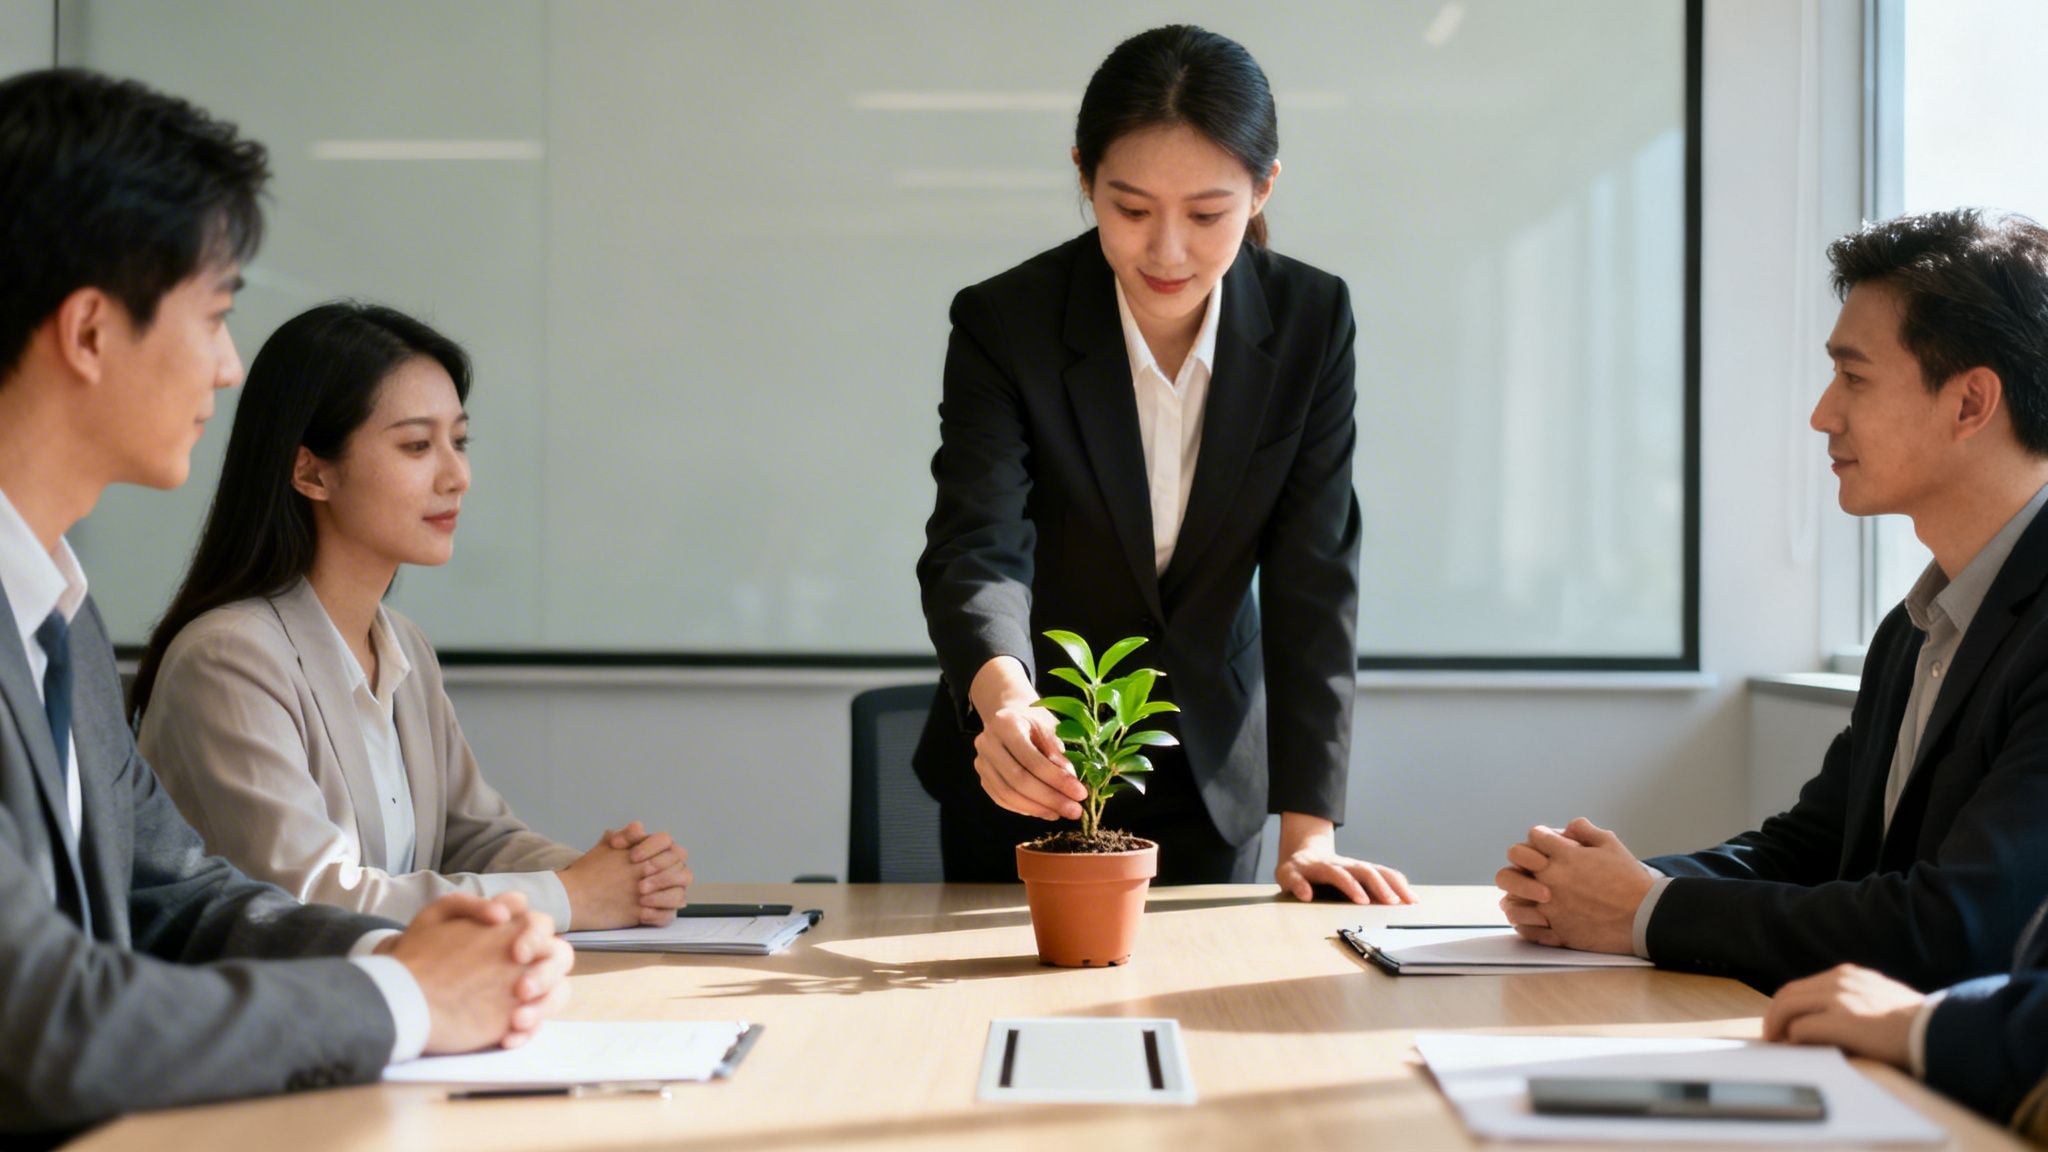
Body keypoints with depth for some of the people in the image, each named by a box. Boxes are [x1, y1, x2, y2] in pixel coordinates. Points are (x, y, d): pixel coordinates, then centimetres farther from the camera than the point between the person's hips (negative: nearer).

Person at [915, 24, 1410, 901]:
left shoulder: (1312, 323, -13)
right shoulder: (1004, 324, -19)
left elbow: (1313, 574, -13)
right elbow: (977, 546, -29)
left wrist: (1310, 831, -19)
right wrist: (1004, 703, -52)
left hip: (1212, 775, 2)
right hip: (1029, 770, -1)